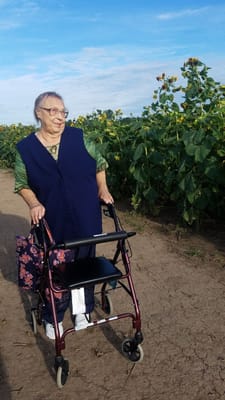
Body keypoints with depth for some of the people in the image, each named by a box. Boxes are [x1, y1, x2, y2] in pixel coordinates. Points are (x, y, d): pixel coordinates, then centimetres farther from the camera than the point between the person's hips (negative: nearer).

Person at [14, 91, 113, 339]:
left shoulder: (78, 137, -3)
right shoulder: (25, 148, -4)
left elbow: (99, 163, 9)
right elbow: (22, 184, 3)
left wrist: (102, 190, -2)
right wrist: (34, 204, -14)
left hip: (86, 219, 1)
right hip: (52, 223, -1)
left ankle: (82, 309, 38)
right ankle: (53, 318, 33)